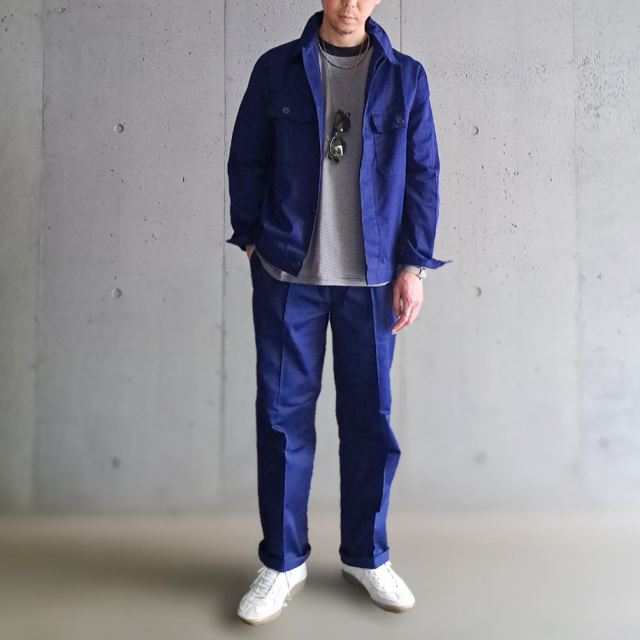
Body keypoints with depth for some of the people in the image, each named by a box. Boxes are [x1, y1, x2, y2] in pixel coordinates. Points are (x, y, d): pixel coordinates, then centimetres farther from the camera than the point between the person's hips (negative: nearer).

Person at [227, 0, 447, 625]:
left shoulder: (405, 77, 7)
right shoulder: (277, 69, 6)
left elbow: (422, 175, 5)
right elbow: (246, 159, 8)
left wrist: (413, 265, -1)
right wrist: (252, 241, 2)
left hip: (371, 278, 1)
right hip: (288, 274, 0)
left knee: (369, 418, 7)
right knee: (284, 416, 4)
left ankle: (366, 556, 27)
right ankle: (282, 562, 21)